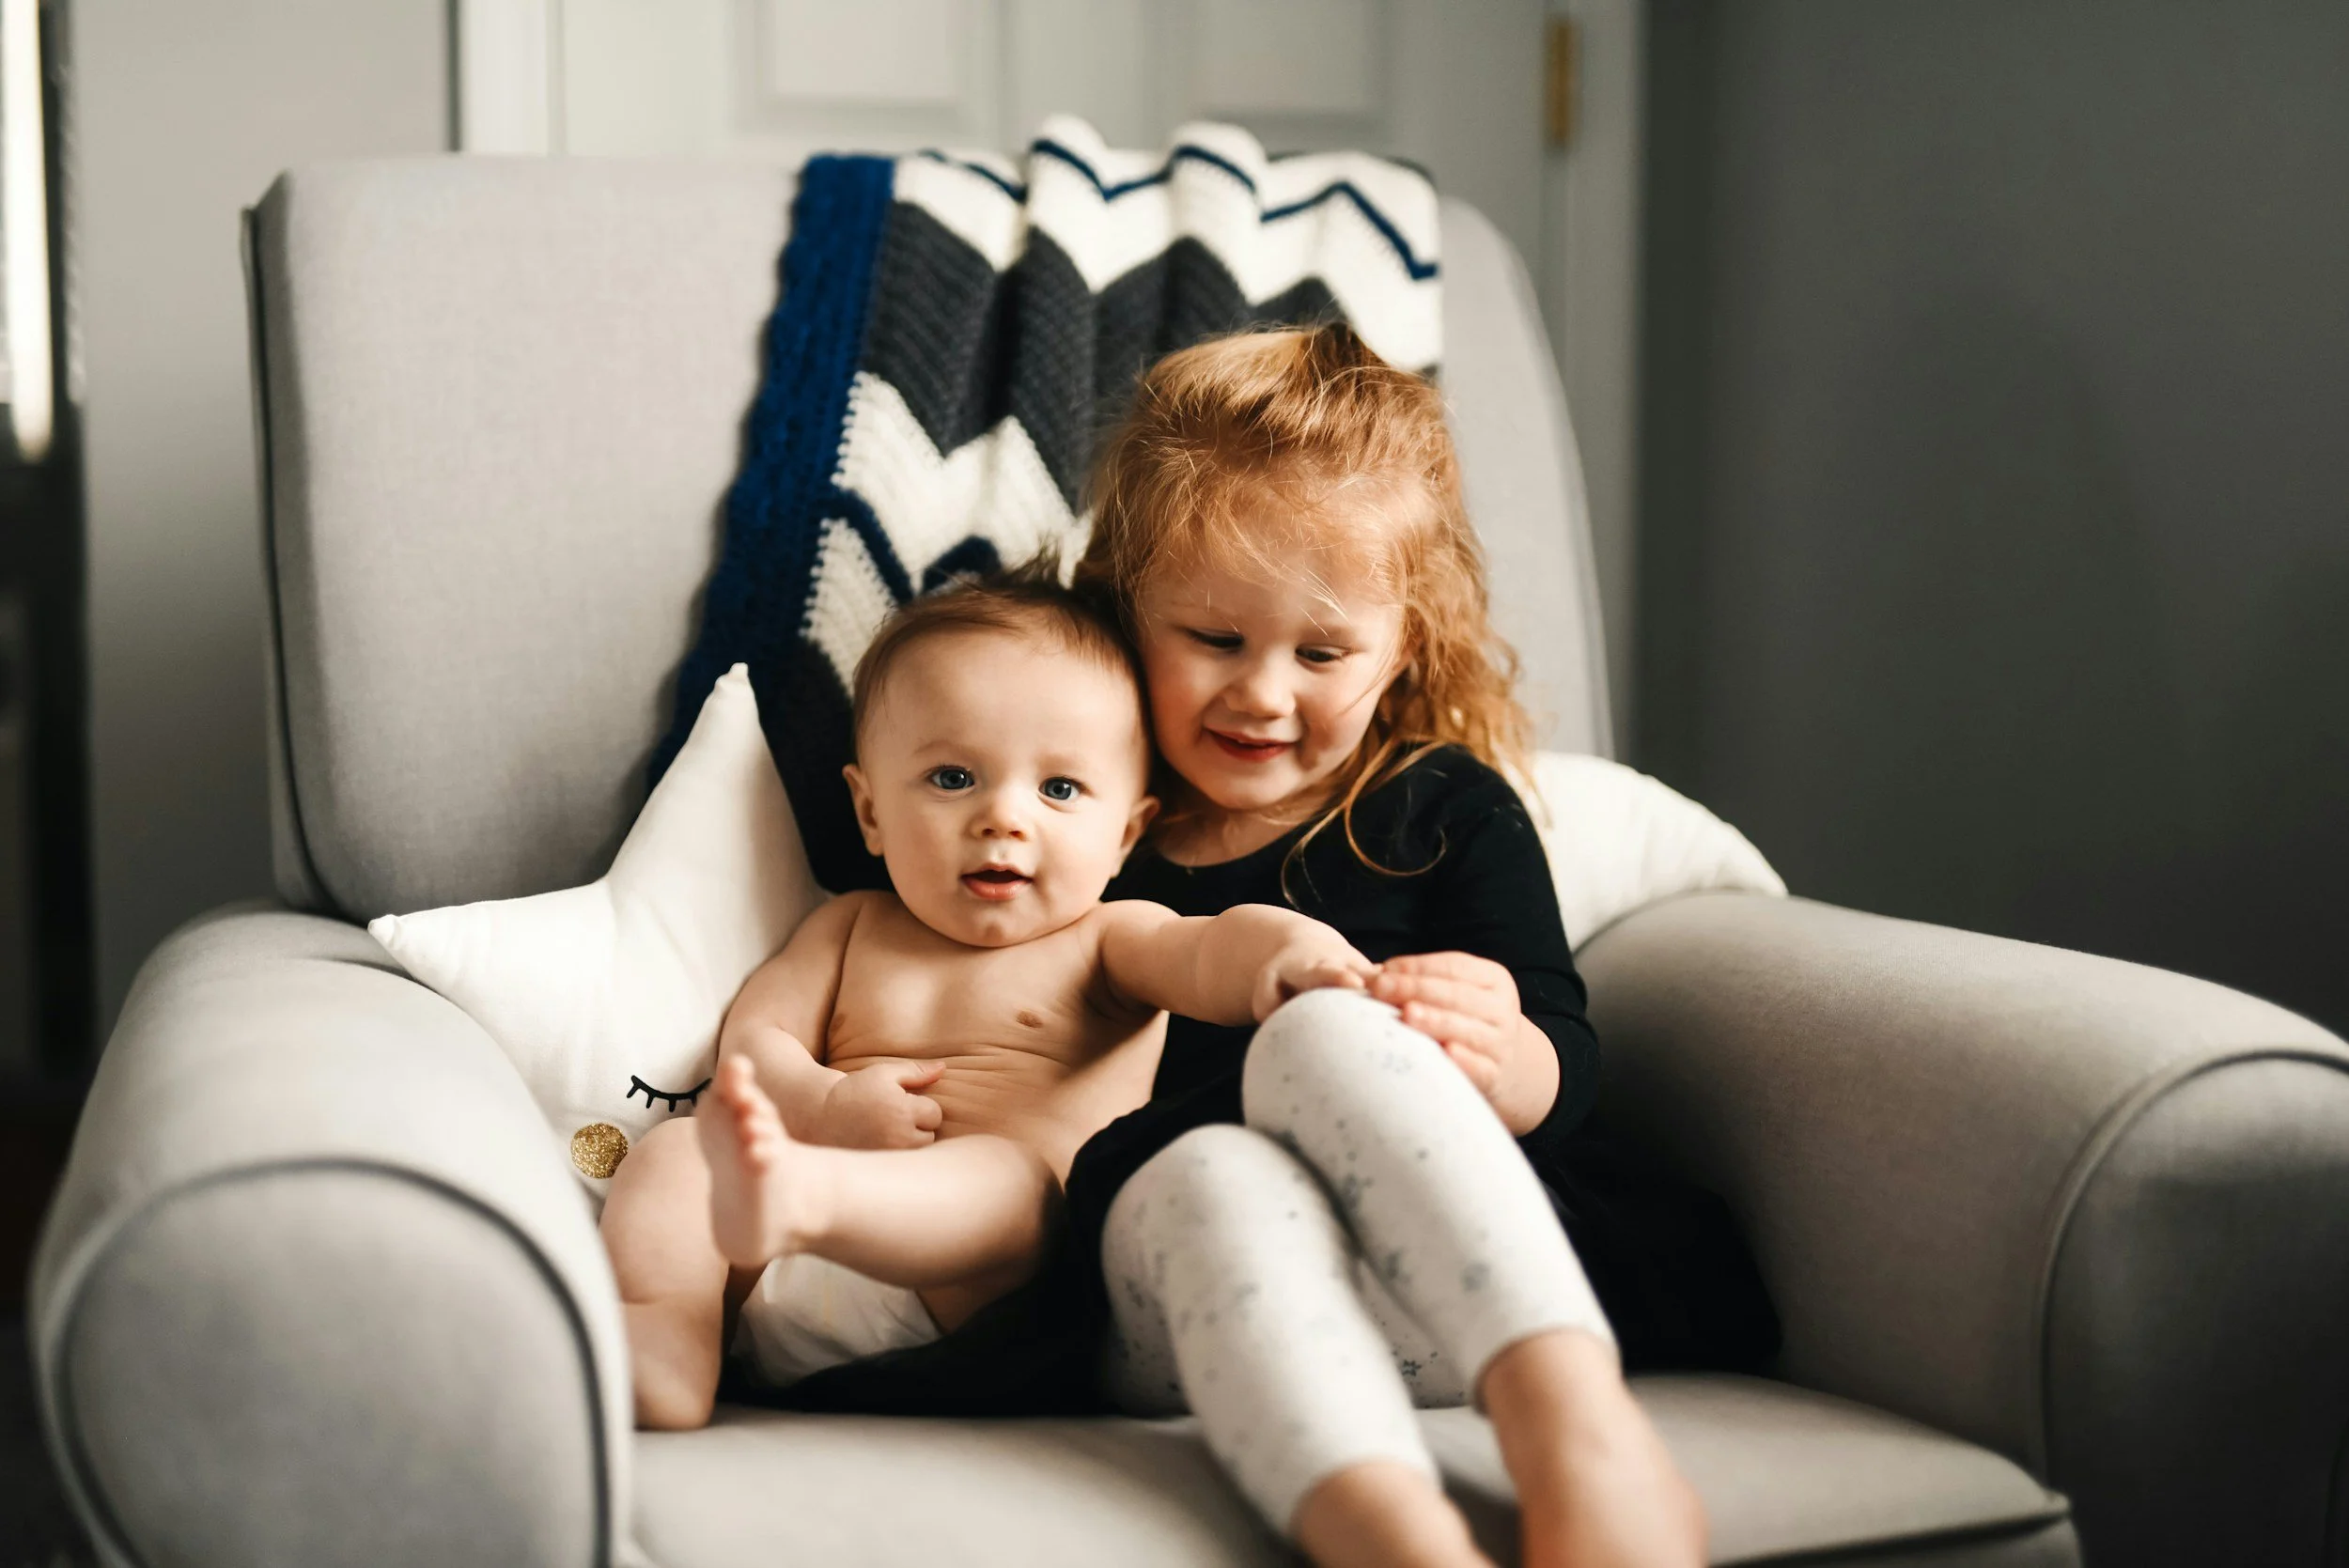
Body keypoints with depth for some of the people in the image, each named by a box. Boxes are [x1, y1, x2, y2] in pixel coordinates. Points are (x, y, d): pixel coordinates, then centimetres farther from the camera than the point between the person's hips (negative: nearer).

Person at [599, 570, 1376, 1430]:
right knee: (676, 1149, -15)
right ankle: (660, 1347, -37)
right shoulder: (853, 928, 27)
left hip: (971, 1298, -4)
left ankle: (798, 1196, -64)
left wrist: (1287, 949, -34)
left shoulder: (1108, 941, 14)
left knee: (1007, 1173, -35)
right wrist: (822, 1105, -8)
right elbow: (751, 1037, 17)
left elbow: (1210, 950, -8)